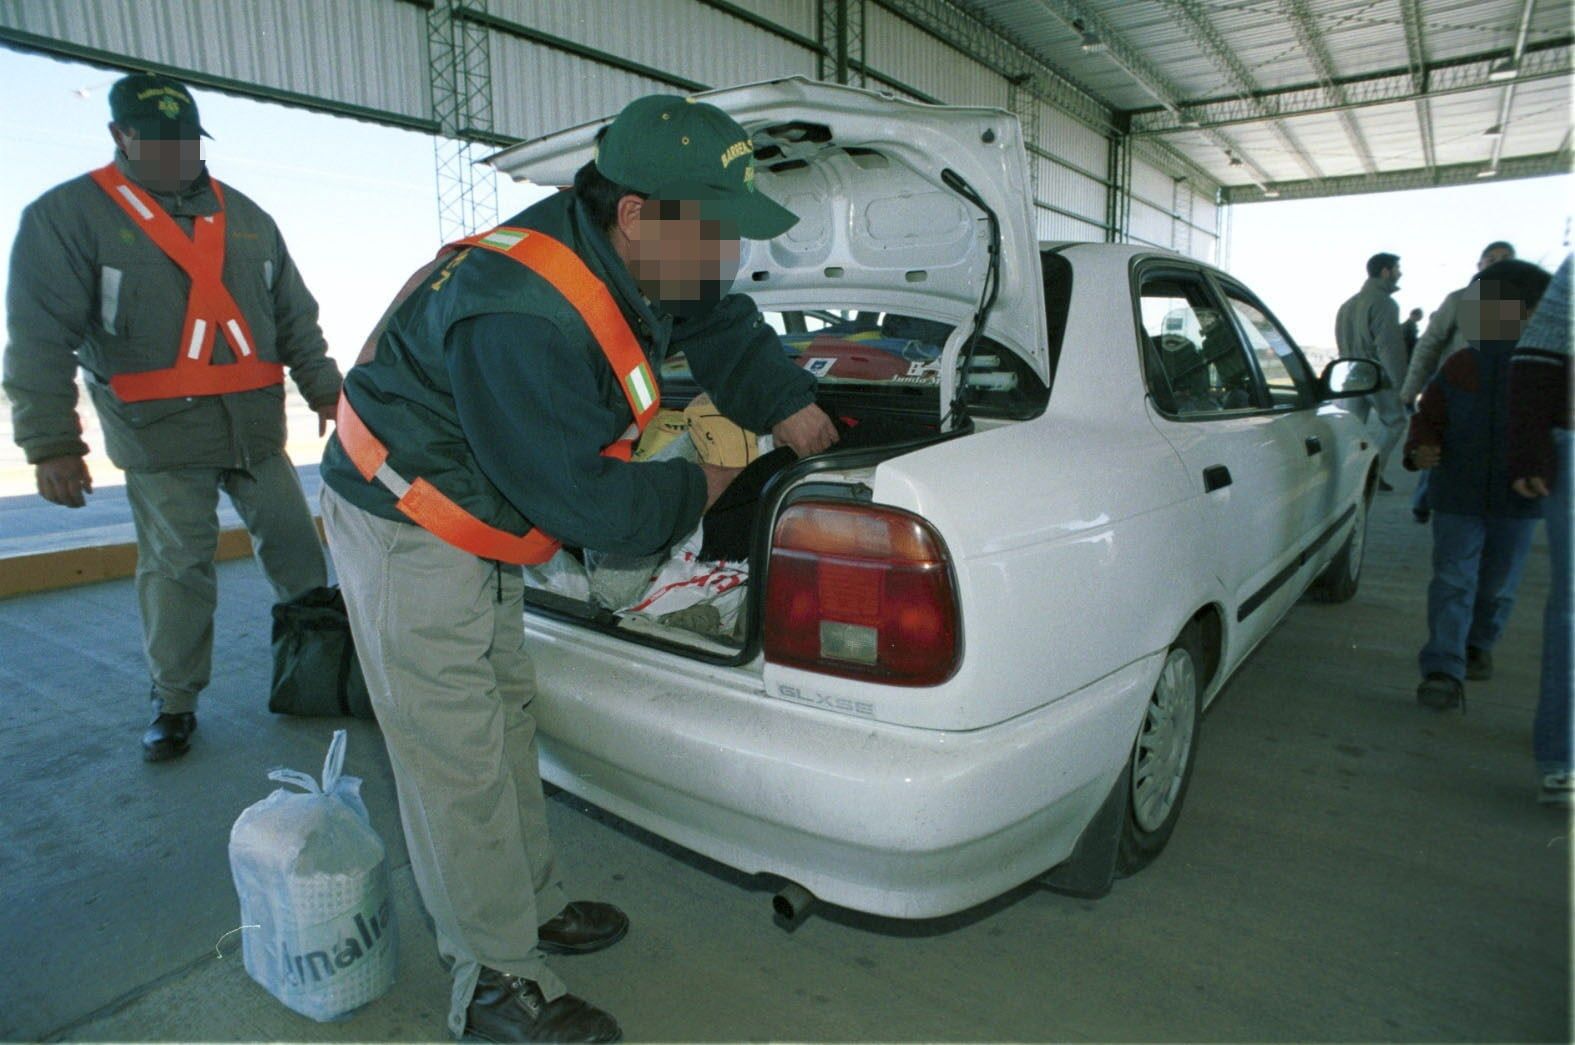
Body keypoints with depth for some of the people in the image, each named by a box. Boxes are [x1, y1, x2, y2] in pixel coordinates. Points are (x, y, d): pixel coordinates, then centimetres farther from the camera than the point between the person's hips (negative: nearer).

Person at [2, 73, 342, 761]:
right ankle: (174, 703, 17)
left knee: (296, 546, 8)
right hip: (160, 435, -4)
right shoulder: (66, 216, -1)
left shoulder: (245, 217, 13)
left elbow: (295, 315, 15)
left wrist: (323, 390, 9)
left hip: (257, 427, 4)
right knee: (176, 569, 1)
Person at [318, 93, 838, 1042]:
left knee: (506, 720, 18)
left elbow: (722, 322, 14)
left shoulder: (627, 262, -4)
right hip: (409, 533, -9)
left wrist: (787, 402, 1)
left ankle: (535, 909, 36)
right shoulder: (521, 318, -33)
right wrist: (693, 492, -14)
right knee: (458, 763, -1)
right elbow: (579, 497, -29)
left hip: (478, 528, 10)